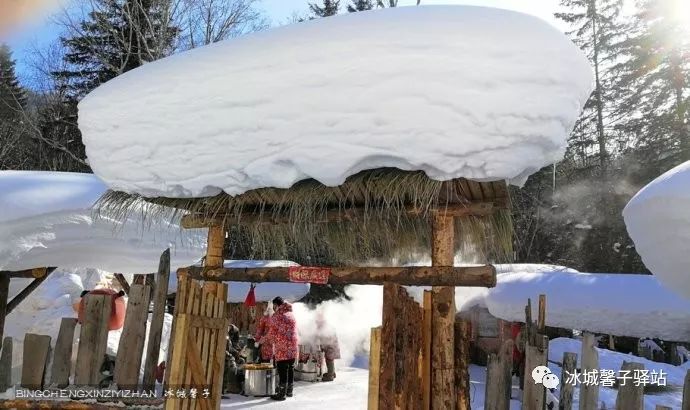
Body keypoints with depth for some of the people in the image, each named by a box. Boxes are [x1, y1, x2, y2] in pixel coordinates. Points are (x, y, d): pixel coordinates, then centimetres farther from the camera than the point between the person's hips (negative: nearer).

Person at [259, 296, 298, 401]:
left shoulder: (276, 316, -8)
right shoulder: (291, 314, 13)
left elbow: (272, 333, -8)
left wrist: (262, 340, 8)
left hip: (282, 347, -7)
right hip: (293, 346, 7)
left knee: (282, 370, -1)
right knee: (290, 369, 14)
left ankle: (281, 394, 3)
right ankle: (289, 391, 24)